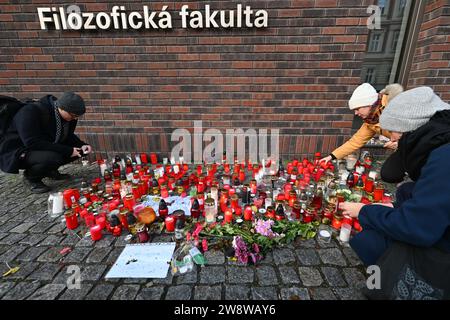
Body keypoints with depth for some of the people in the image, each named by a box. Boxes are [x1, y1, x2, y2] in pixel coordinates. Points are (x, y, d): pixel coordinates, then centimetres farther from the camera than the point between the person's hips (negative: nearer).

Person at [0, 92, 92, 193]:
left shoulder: (68, 116, -8)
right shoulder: (30, 112, -28)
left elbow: (68, 136, 4)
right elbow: (32, 143, -34)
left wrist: (82, 145, -17)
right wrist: (67, 151, -35)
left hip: (45, 150, 7)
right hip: (17, 152, -7)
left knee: (79, 150, -8)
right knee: (53, 158, -36)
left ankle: (50, 170, 9)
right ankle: (30, 176, -5)